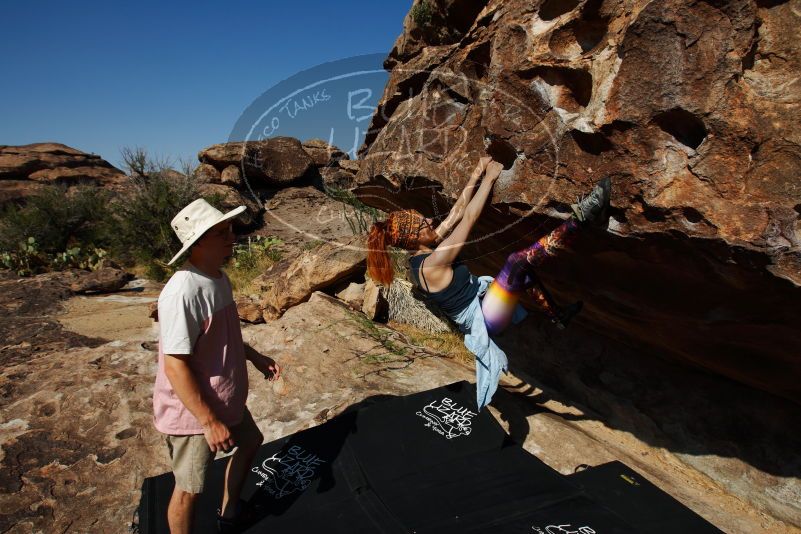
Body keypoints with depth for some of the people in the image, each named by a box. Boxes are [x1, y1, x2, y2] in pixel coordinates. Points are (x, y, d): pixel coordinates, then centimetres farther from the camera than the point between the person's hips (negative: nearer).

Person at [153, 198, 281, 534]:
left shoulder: (219, 278, 0)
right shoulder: (183, 292, -29)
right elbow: (175, 367, -28)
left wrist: (255, 357, 16)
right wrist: (210, 422, -25)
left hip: (225, 402, 10)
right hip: (193, 413, -10)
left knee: (251, 442, 28)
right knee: (189, 489, 10)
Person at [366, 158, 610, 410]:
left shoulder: (422, 254, 0)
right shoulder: (430, 266, -27)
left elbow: (457, 212, 3)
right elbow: (467, 218, -26)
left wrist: (476, 174, 2)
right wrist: (489, 178, -17)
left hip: (480, 306, 10)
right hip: (484, 319, -10)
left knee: (525, 271, 22)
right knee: (517, 261, -27)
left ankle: (557, 315, 29)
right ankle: (581, 215, -22)